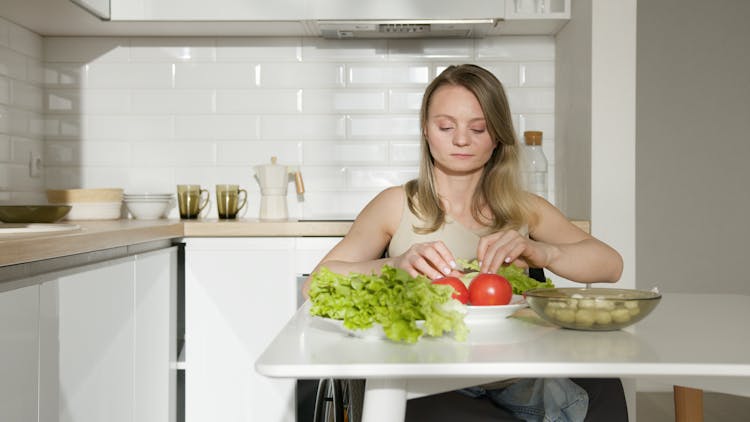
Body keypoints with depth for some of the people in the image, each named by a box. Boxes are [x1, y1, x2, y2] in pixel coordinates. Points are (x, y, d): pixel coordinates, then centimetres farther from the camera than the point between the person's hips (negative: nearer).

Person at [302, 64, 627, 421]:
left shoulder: (526, 210, 14)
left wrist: (541, 253, -21)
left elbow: (611, 265, 0)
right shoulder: (396, 205, 7)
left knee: (601, 388, -28)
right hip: (420, 388, -2)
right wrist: (393, 266, -23)